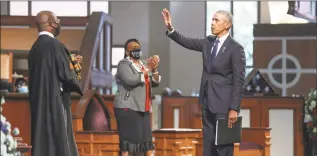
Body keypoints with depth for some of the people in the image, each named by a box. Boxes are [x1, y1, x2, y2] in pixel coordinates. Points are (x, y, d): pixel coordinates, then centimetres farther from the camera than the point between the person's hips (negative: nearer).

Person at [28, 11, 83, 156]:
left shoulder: (35, 47, 12)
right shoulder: (55, 45, -13)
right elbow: (67, 73, -16)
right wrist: (76, 72, 6)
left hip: (39, 102, 8)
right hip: (55, 100, -8)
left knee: (42, 141, 8)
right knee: (58, 142, -6)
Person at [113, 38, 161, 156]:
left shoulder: (143, 64, 18)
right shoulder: (124, 64, -4)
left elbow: (155, 83, 12)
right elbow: (130, 80, -22)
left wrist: (154, 69, -6)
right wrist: (148, 68, -17)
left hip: (143, 108, 7)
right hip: (128, 107, -7)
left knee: (146, 137, 4)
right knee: (128, 138, -12)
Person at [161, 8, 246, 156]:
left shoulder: (235, 48, -12)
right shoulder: (208, 42, 9)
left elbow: (239, 80, -14)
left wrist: (234, 109, -17)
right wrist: (170, 28, -10)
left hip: (223, 103, -7)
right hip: (207, 101, 7)